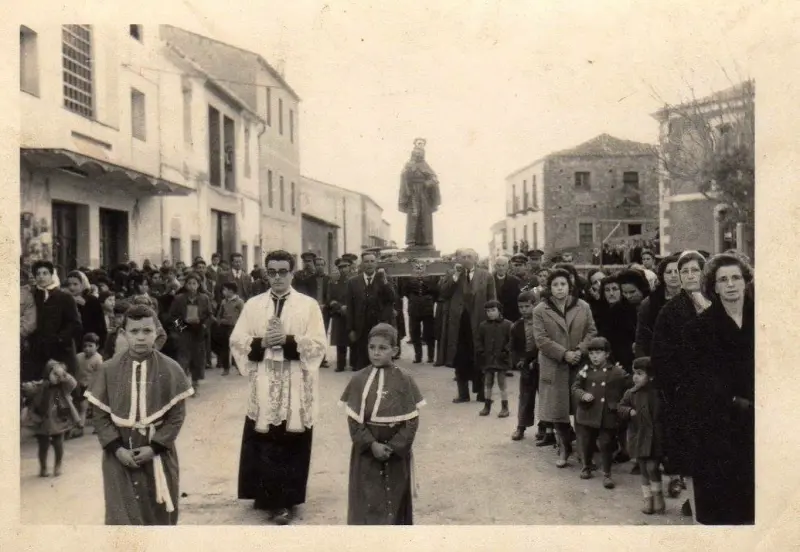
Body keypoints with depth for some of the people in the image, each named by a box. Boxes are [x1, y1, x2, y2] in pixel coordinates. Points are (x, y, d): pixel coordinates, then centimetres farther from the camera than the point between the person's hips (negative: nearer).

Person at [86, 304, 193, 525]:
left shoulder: (170, 369, -6)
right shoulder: (108, 370, -4)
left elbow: (177, 415, -5)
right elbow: (99, 415, -1)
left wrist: (154, 447, -14)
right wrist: (117, 448, -12)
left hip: (159, 455, 0)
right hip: (120, 456, 0)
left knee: (159, 515, 11)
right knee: (122, 515, 0)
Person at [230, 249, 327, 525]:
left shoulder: (309, 305, 2)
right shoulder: (253, 305, 8)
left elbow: (317, 345, -5)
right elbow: (236, 341, 4)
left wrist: (287, 340, -17)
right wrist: (262, 342, -13)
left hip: (295, 388, -1)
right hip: (263, 386, 2)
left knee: (291, 443, 2)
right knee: (263, 442, 3)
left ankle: (285, 499, 12)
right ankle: (267, 495, 17)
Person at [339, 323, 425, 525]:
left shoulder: (404, 380, -6)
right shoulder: (358, 380, -3)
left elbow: (412, 420, -7)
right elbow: (354, 420, -5)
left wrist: (393, 447, -15)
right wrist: (372, 444, -15)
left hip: (397, 453, 0)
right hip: (366, 452, 0)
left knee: (395, 503, 8)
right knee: (367, 503, 2)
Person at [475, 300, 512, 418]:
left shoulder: (507, 325, -5)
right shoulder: (483, 326, 5)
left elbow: (511, 341, -5)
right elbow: (479, 341, 10)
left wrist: (505, 352, -13)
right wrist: (481, 353, -2)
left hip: (501, 359, -3)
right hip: (487, 359, 3)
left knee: (502, 383, 1)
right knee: (487, 383, 10)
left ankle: (504, 407, 8)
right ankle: (487, 406, 19)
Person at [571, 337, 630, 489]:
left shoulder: (617, 372, -5)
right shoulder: (586, 371, 1)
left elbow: (629, 389, 1)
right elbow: (575, 387, 3)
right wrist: (583, 395, -15)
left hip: (607, 417, -2)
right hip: (587, 415, 2)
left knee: (606, 446, 3)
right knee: (586, 444, 14)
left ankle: (607, 474, 14)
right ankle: (586, 467, 35)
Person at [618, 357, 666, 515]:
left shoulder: (659, 393, -9)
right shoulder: (631, 393, 1)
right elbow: (620, 408, 4)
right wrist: (629, 411, -15)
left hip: (657, 438, -3)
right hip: (639, 438, 4)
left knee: (652, 467, -9)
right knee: (644, 470, 10)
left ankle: (658, 496, 12)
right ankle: (648, 499, 22)